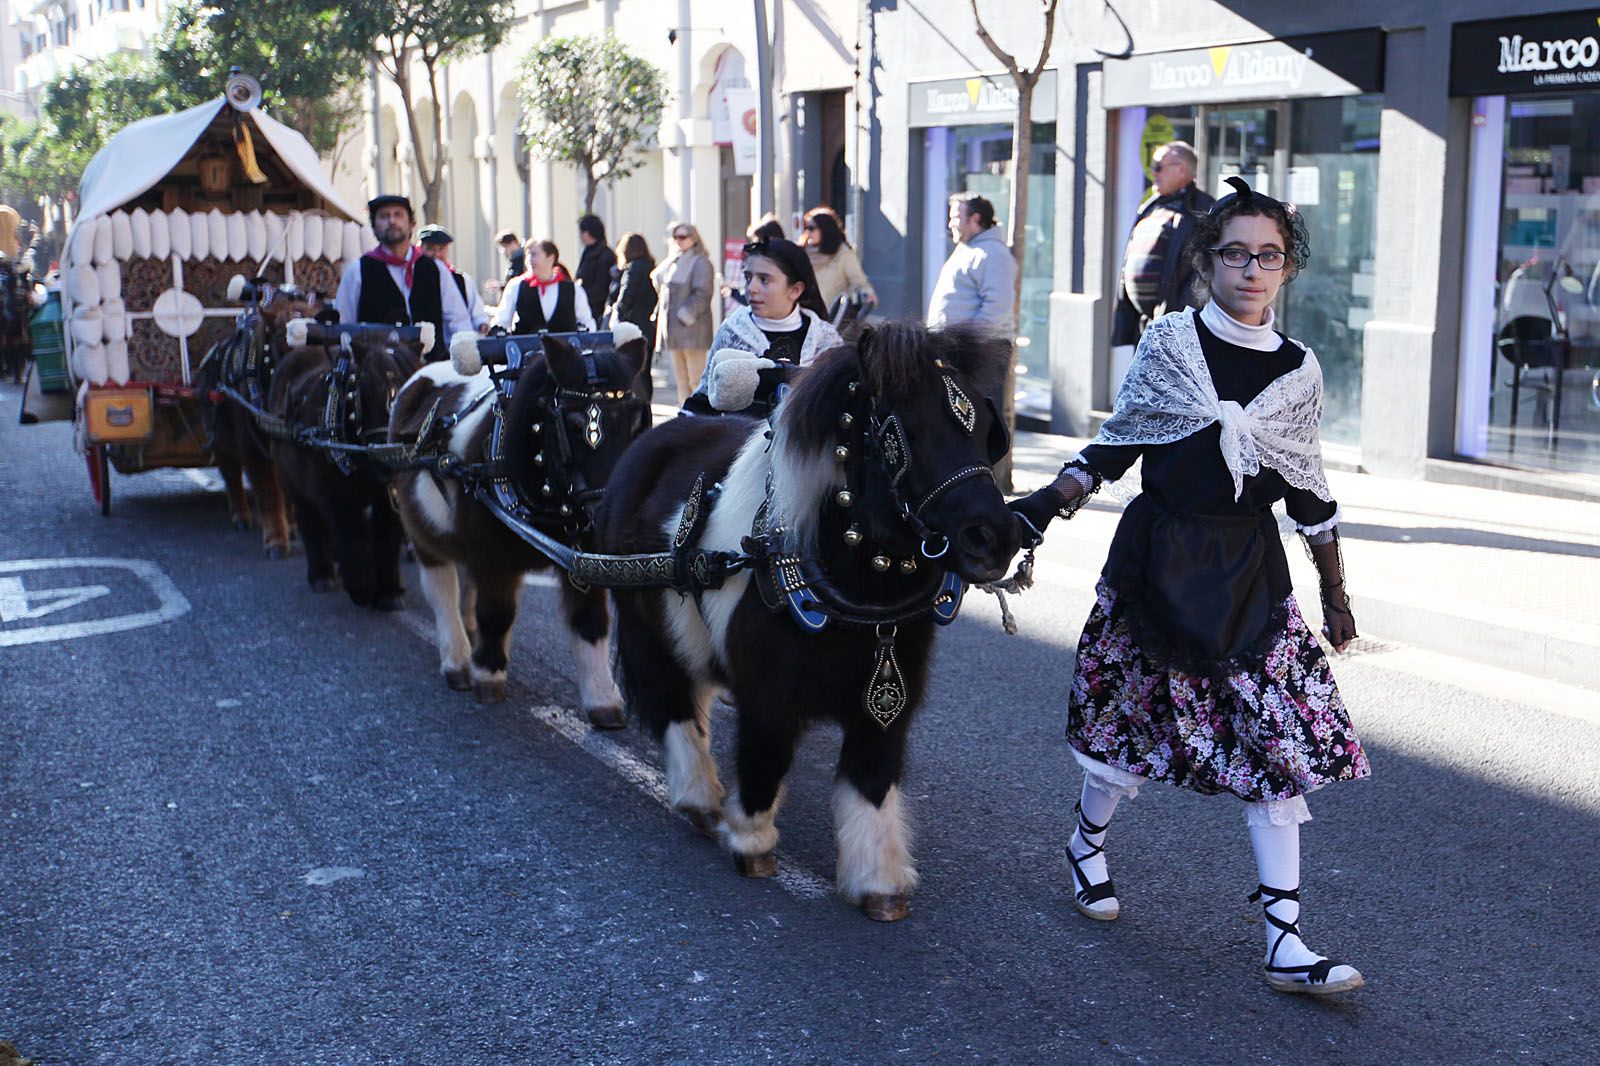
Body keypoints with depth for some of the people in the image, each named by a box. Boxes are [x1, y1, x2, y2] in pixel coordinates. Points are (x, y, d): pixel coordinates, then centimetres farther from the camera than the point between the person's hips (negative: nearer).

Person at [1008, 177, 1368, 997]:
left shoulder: (1298, 371, 4)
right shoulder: (1168, 343, -2)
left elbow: (1309, 495, 11)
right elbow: (1114, 446, 2)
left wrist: (1335, 593, 14)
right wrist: (1040, 511, -8)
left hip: (1251, 574, 2)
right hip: (1158, 560, -2)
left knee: (1281, 738, -3)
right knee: (1137, 714, 6)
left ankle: (1284, 942, 2)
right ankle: (1086, 842, 37)